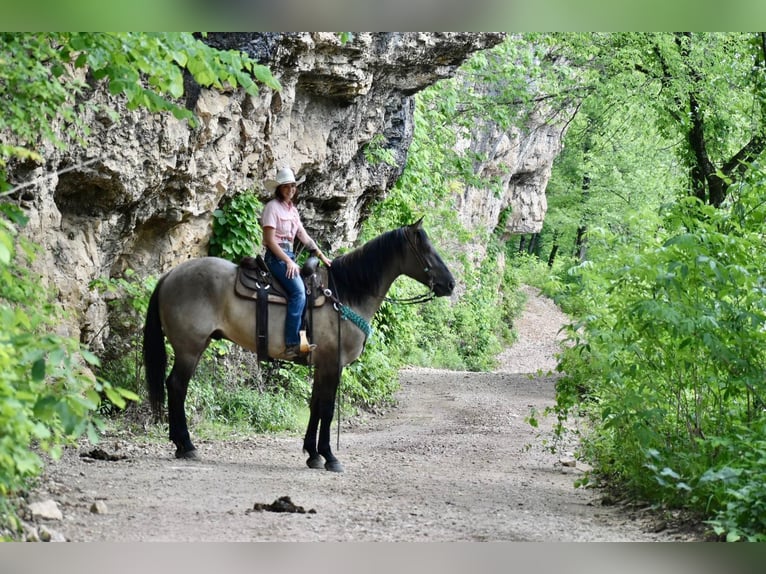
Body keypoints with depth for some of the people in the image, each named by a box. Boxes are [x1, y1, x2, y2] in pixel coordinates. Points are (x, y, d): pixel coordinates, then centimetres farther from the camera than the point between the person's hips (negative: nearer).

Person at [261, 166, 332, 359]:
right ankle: (292, 344, -30)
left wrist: (322, 257, 16)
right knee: (298, 291, -25)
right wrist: (288, 262, -17)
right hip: (276, 257, -9)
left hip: (288, 256, 9)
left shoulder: (292, 210, 19)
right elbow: (270, 240, -12)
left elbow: (305, 238, 22)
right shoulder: (272, 206, -6)